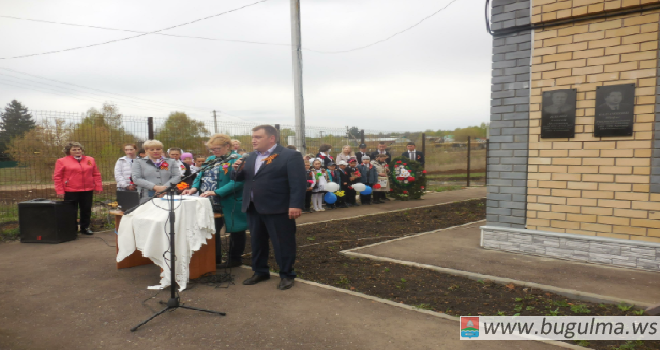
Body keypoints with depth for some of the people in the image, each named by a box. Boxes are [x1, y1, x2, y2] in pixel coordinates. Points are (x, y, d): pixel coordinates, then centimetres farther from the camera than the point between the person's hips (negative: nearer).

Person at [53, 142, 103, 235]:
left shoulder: (90, 160, 10)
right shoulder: (62, 161, 1)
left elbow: (96, 174, 12)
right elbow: (57, 177, 0)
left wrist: (98, 187, 6)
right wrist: (60, 191, -6)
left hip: (87, 191, 3)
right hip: (70, 191, -3)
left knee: (86, 210, 8)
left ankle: (85, 227, 23)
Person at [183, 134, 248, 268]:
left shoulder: (236, 160, -13)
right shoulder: (210, 159, 14)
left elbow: (236, 182, -22)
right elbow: (201, 176, 15)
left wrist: (216, 192, -28)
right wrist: (194, 188, -6)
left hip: (229, 206, -7)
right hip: (210, 205, 7)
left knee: (235, 231, 7)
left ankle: (234, 259, 22)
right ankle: (215, 259, 26)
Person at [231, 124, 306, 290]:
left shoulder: (290, 156, -8)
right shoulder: (251, 157, 14)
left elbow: (298, 183, -14)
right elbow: (241, 178, 19)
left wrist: (296, 205, -22)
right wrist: (237, 170, -3)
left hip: (278, 209, -7)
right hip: (253, 208, 7)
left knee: (282, 244, 2)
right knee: (257, 242, 15)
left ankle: (286, 275, 15)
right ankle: (260, 272, 30)